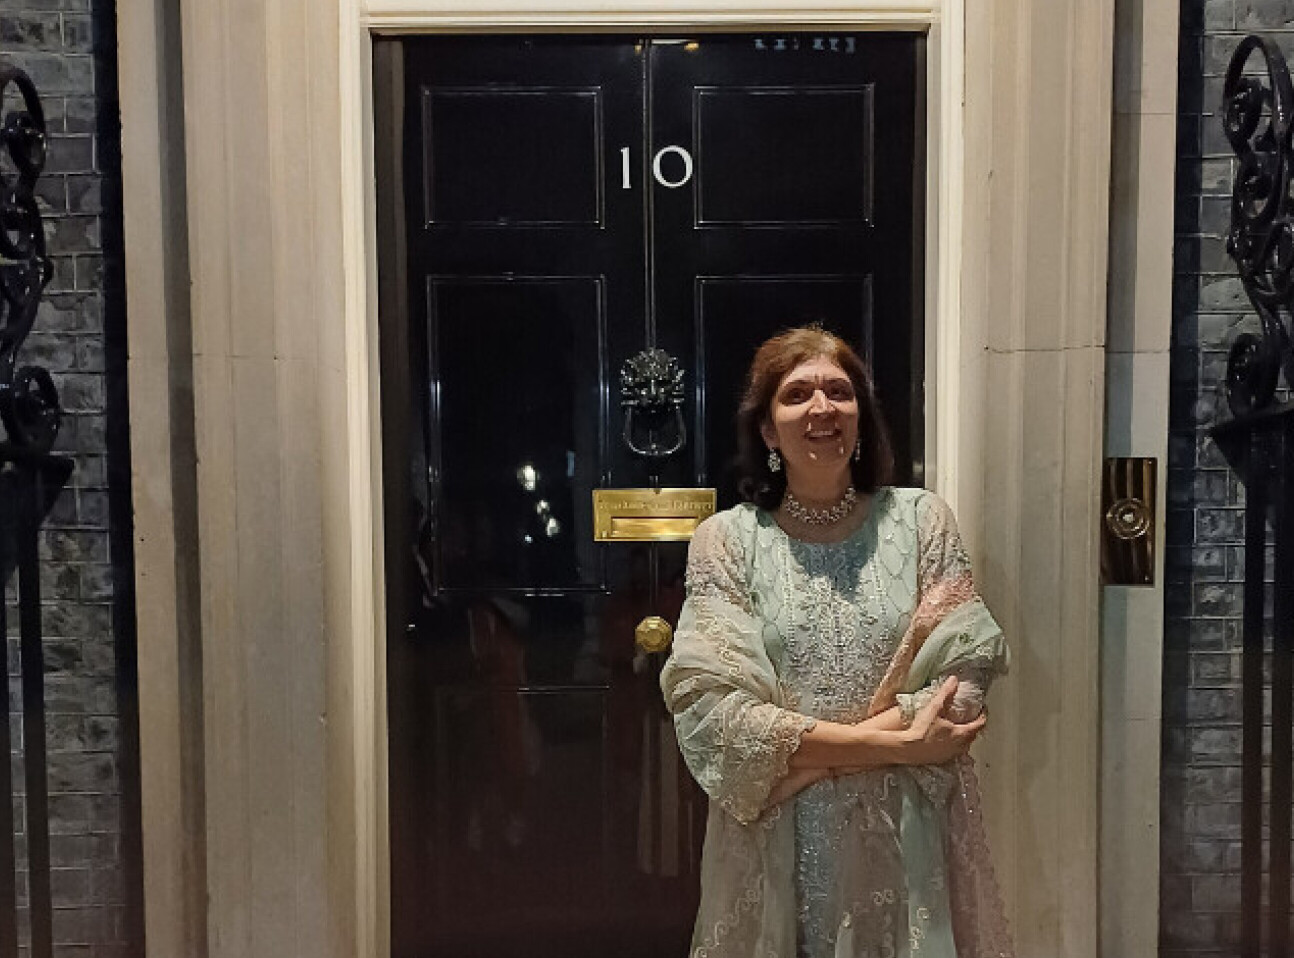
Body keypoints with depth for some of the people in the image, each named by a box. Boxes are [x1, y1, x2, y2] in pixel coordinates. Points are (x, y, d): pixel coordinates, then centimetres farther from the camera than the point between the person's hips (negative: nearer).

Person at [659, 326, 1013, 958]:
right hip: (776, 840, -1)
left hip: (908, 837, 1)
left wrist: (810, 753, -16)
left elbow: (965, 675, -7)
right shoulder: (726, 539, -3)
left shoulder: (920, 519, 0)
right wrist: (890, 742, -17)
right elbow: (711, 706, -12)